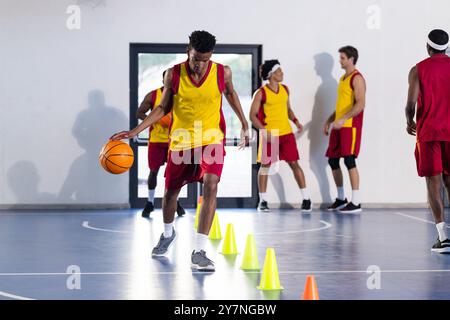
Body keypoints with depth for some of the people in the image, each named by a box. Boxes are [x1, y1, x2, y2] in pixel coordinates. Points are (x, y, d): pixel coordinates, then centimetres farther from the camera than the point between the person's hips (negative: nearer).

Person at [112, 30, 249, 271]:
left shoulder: (222, 73, -10)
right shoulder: (174, 75, -10)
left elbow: (231, 94, 12)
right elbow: (163, 108, 0)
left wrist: (244, 125, 17)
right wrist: (134, 132, -8)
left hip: (212, 140, -1)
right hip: (181, 140, 1)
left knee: (210, 187, -21)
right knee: (170, 191, 13)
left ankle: (199, 252, -19)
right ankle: (168, 234, 45)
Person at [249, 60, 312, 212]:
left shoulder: (285, 89, 9)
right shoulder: (261, 93, -8)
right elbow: (253, 115, -7)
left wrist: (296, 121, 4)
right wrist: (264, 131, -17)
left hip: (286, 133, 4)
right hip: (269, 135, -4)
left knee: (294, 163, 0)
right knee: (265, 165, 5)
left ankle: (306, 198, 2)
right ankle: (262, 201, 15)